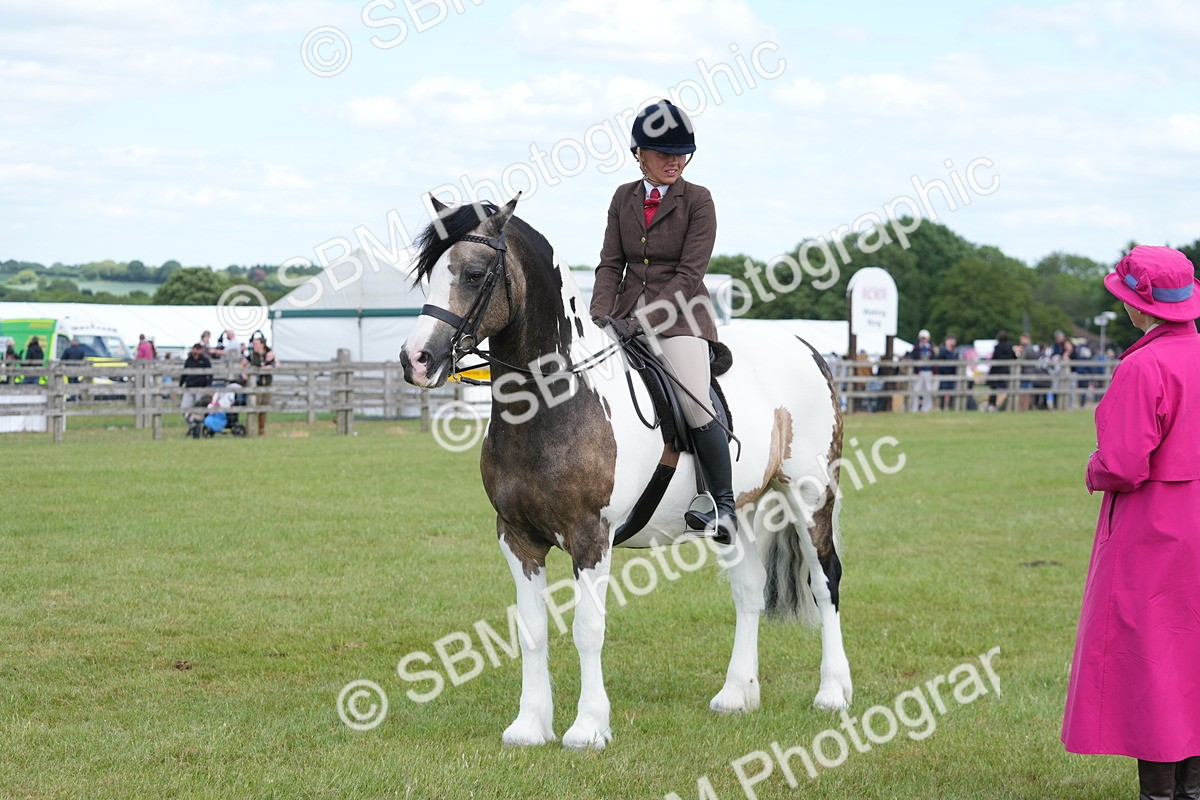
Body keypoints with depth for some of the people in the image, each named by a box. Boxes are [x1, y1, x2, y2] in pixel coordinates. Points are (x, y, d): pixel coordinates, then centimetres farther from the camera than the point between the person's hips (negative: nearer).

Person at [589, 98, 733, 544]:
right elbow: (610, 264, 7)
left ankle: (726, 508, -13)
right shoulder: (624, 198, 10)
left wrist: (641, 321, -20)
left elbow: (689, 273, -11)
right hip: (628, 315, 5)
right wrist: (601, 315, -11)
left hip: (679, 314, -5)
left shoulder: (698, 200, -4)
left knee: (696, 409, -21)